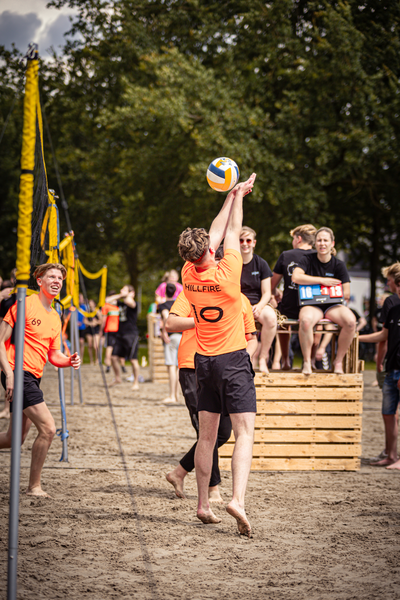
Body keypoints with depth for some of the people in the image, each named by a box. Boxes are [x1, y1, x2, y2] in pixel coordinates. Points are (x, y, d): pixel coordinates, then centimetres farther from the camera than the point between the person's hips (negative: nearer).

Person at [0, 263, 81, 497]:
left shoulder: (55, 317, 17)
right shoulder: (25, 305, -7)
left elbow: (53, 355, 23)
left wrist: (69, 361, 0)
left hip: (34, 378, 9)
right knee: (48, 428, -16)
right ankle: (35, 486, -5)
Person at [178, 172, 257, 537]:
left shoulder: (188, 275, -2)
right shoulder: (226, 274, -16)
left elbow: (216, 233, 10)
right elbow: (231, 233, -1)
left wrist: (232, 195, 18)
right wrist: (238, 197, 13)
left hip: (204, 360, 6)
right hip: (233, 360, -5)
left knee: (207, 436, 11)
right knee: (245, 433, -8)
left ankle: (203, 505, 13)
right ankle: (238, 499, -26)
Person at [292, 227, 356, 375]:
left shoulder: (338, 264, 5)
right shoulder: (308, 260, 4)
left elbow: (346, 294, 0)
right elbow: (296, 277, -16)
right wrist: (322, 281, -15)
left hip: (332, 305, 2)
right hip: (312, 305, -2)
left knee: (350, 321, -31)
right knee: (305, 320, -39)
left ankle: (338, 361, -11)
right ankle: (307, 362, -21)